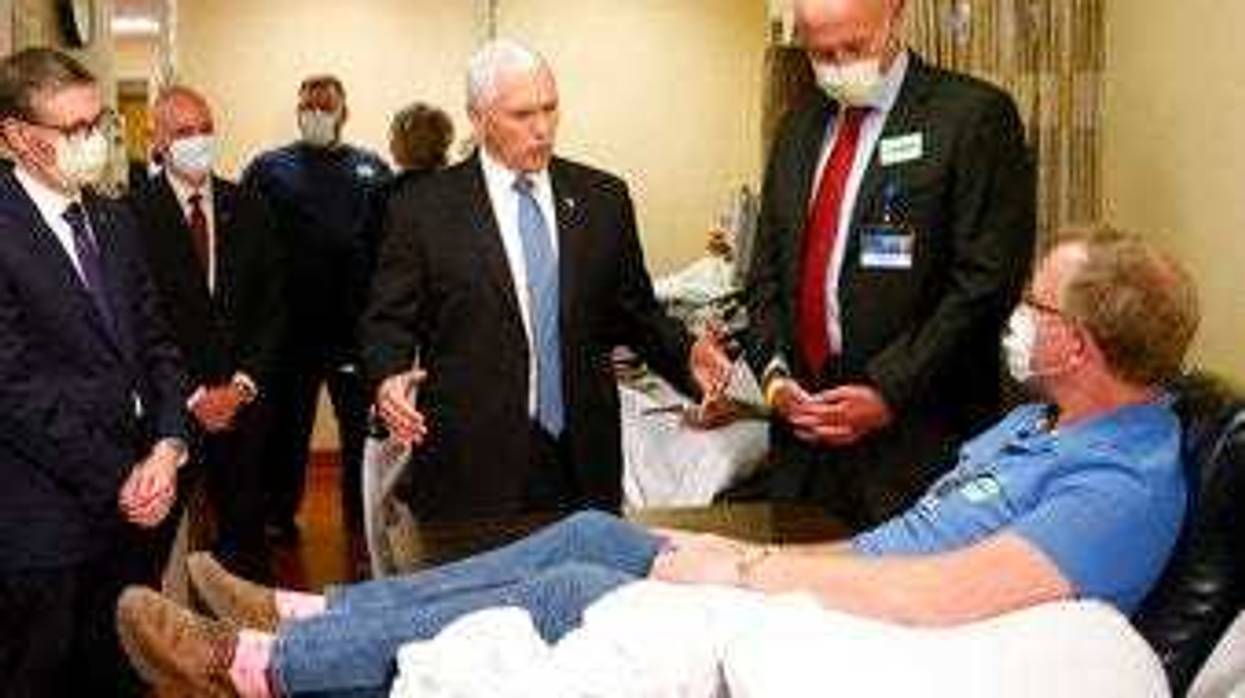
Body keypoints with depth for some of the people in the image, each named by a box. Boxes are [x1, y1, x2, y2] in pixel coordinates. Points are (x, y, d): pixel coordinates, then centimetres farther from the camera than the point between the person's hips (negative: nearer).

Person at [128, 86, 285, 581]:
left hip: (242, 401, 3)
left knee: (245, 536, 6)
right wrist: (191, 395, -9)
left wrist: (242, 385, -3)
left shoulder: (248, 210, 8)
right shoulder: (132, 214, -5)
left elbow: (272, 307, 8)